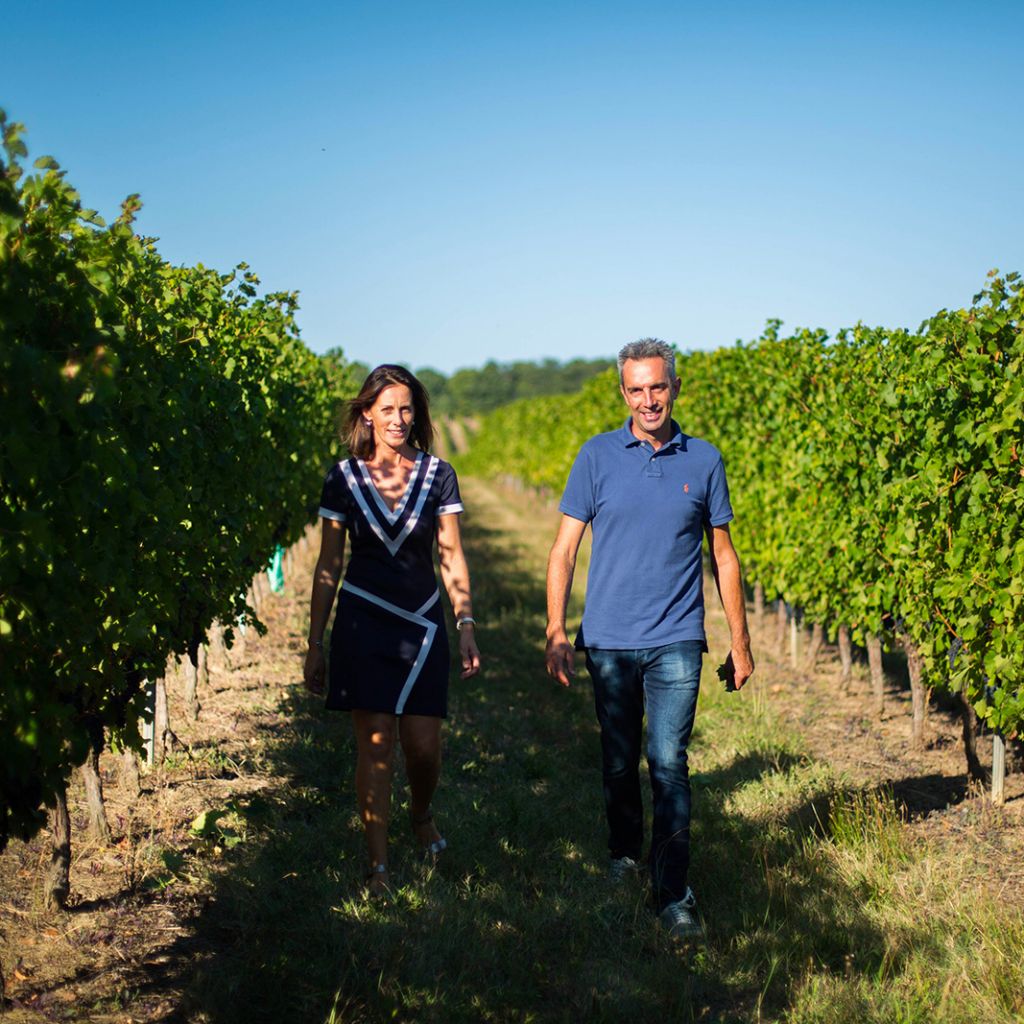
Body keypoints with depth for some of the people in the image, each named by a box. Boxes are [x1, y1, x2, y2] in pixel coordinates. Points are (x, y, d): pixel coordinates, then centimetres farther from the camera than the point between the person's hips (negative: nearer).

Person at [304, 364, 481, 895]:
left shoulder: (437, 474, 3)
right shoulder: (344, 478, 1)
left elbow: (452, 557, 6)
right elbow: (328, 565, 5)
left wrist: (466, 625, -3)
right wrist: (315, 643, 5)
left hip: (422, 622, 1)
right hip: (362, 622, -1)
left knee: (424, 744, -1)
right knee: (375, 741, -5)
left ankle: (421, 814, 33)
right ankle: (378, 865, 4)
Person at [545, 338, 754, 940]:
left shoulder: (704, 461, 4)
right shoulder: (597, 457, 1)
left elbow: (724, 555, 10)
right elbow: (565, 549, 2)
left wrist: (741, 641, 9)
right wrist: (557, 631, -6)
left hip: (676, 641, -1)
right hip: (609, 640, 1)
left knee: (669, 765, -8)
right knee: (619, 761, 13)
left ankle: (674, 894, -4)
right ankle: (625, 855, 35)